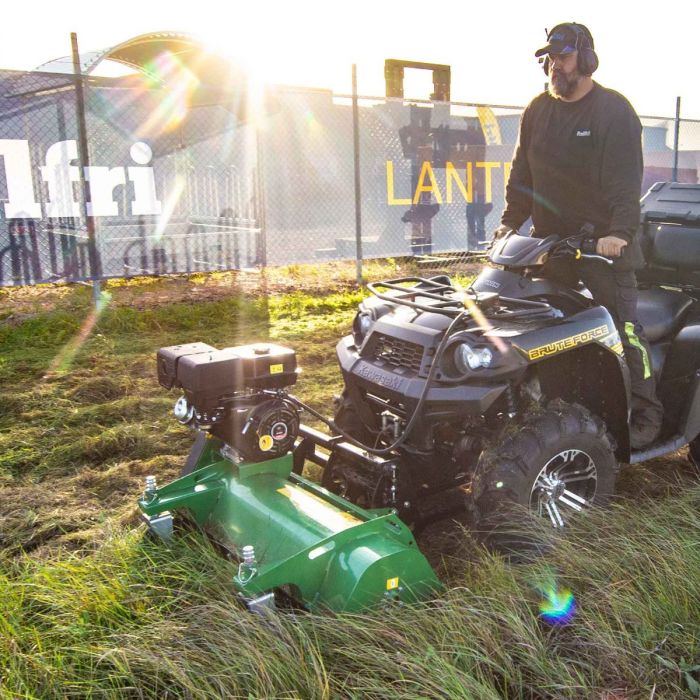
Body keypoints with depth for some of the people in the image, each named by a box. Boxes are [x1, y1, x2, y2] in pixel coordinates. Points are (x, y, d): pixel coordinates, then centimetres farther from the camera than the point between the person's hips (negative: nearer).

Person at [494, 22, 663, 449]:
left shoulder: (615, 111, -6)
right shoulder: (538, 111, 12)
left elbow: (626, 181, -15)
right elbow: (522, 174, 15)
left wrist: (620, 232, -27)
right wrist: (511, 220, 4)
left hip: (604, 243, -5)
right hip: (550, 240, 6)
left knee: (623, 326, -7)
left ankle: (646, 412, 4)